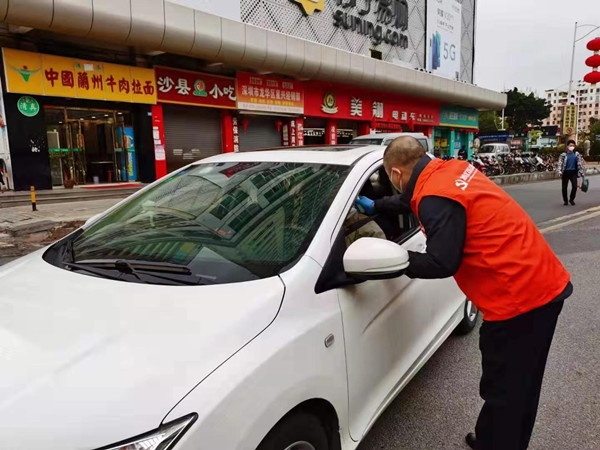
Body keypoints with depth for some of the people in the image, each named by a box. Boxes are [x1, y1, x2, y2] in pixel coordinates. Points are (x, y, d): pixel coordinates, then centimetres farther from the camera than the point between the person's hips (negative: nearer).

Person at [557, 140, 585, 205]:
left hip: (573, 172, 2)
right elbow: (559, 164, -9)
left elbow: (580, 163, 8)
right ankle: (565, 201, 19)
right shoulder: (563, 155, -4)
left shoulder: (577, 154, 5)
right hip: (566, 172, -1)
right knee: (564, 187, 3)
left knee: (575, 186, -9)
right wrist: (560, 172, -22)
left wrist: (581, 172, 4)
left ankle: (571, 199, 12)